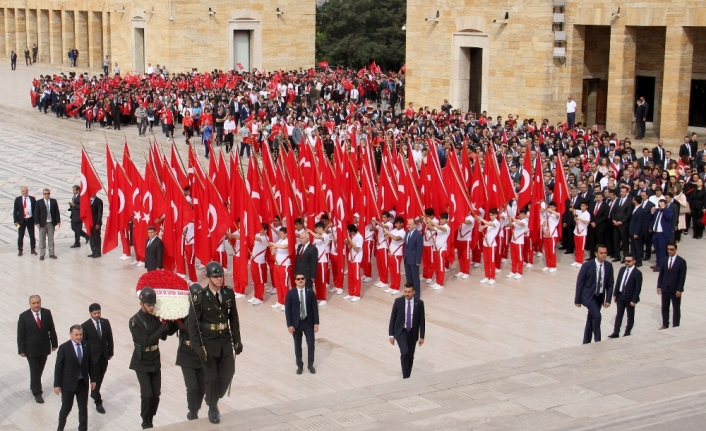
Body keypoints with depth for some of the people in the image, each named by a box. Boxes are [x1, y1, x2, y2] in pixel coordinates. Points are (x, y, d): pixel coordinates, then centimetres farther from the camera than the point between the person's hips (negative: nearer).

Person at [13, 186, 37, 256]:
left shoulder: (32, 199, 2)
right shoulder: (18, 199, 1)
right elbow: (15, 211, 1)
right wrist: (16, 221, -7)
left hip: (30, 220, 1)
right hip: (21, 220, -1)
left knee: (32, 236, 7)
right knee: (20, 236, 3)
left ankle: (33, 249, 18)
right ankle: (20, 250, 13)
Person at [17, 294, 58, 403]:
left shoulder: (47, 313, -6)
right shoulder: (24, 316, -14)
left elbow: (51, 329, 2)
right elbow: (20, 334, -9)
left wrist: (54, 343, 5)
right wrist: (21, 350, -10)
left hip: (44, 347, 3)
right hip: (31, 349, -3)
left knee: (40, 370, 17)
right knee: (34, 371, 1)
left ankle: (34, 386, 38)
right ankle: (37, 393, 12)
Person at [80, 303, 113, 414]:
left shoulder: (106, 322, 0)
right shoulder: (85, 326, -12)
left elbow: (110, 338, 6)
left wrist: (110, 353, 6)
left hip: (104, 356, 4)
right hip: (93, 357, -4)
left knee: (100, 377, 16)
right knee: (95, 379, -2)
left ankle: (94, 393, 40)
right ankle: (98, 402, 4)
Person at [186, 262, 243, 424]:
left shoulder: (229, 293, -3)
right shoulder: (200, 297, -16)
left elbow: (234, 318, 6)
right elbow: (192, 323, -14)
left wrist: (237, 340, 6)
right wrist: (197, 347, -19)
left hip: (225, 340, 4)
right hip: (208, 342, -4)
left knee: (228, 373, 6)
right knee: (211, 377, 3)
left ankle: (213, 400, 33)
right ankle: (212, 408, 24)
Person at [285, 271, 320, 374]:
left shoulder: (310, 292, -4)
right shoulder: (290, 293, -8)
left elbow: (315, 308, -1)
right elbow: (287, 310, -6)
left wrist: (316, 323, -5)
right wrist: (289, 325, -11)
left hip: (308, 322, 1)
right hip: (296, 323, -1)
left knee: (311, 343, 5)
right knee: (298, 345, 9)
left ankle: (310, 365, 22)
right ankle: (299, 365, 22)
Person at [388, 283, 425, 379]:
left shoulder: (419, 303, -7)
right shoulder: (398, 301, -9)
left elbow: (422, 320, -1)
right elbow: (392, 318, -2)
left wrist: (422, 336, -2)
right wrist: (391, 335, -4)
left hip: (413, 333, 2)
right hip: (401, 332, -2)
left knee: (410, 356, 8)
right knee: (404, 353, -20)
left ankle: (408, 377, 26)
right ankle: (405, 377, -11)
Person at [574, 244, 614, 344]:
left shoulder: (609, 266, -5)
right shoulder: (587, 266, -17)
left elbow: (610, 284, 3)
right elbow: (579, 283, -11)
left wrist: (608, 299, -4)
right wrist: (577, 300, -9)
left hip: (600, 296, 5)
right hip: (588, 295, -5)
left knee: (591, 319, 13)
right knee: (596, 316, -21)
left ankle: (586, 343, 24)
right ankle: (597, 341, -9)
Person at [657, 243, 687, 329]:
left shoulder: (681, 261, -9)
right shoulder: (664, 260, 4)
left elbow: (682, 277, -11)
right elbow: (661, 274, 7)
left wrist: (679, 290, -14)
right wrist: (659, 286, 0)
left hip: (675, 289, -4)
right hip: (665, 288, 4)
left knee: (676, 308, 6)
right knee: (664, 308, 12)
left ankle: (675, 326, 13)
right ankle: (665, 325, 24)